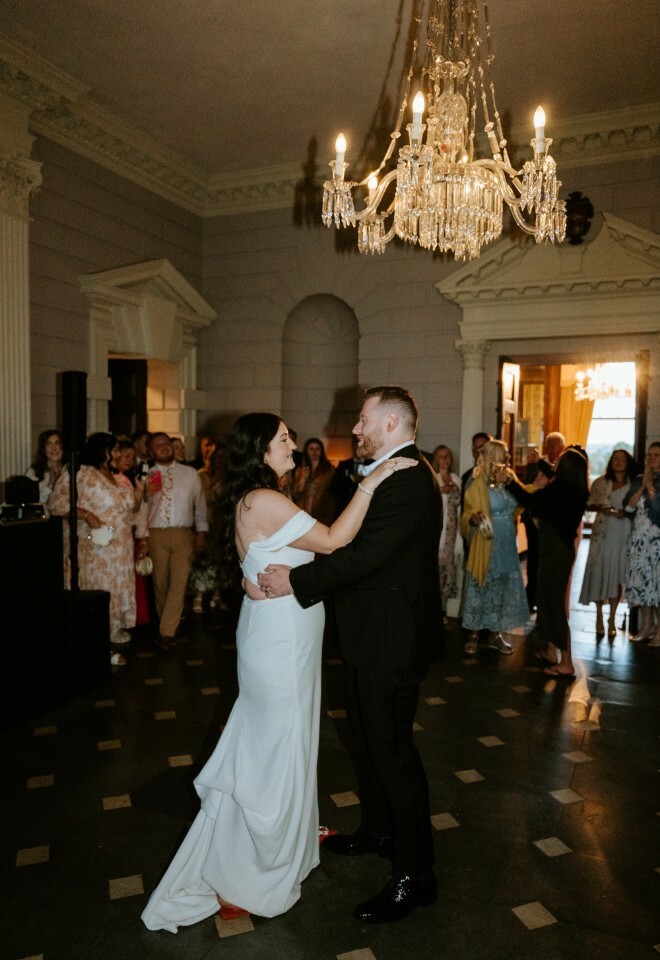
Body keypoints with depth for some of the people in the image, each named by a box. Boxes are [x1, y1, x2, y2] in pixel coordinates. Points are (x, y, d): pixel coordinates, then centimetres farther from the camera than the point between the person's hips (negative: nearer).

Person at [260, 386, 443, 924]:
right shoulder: (394, 474, 11)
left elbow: (366, 553, -28)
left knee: (390, 746, 2)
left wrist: (296, 582, -22)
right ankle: (378, 831, 44)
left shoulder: (408, 479, -22)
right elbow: (358, 542, 13)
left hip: (392, 638, -11)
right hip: (375, 635, 11)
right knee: (366, 734, 23)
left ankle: (414, 875, 20)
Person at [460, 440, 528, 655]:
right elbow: (467, 514, -11)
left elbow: (514, 508, 21)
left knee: (502, 590, 11)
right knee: (480, 589, 1)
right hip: (486, 546, -6)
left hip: (507, 546, 6)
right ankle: (473, 635, 12)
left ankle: (495, 635, 22)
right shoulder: (478, 486, -10)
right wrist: (474, 518, -33)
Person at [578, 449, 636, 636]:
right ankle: (599, 617, 13)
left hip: (623, 536, 0)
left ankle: (612, 620, 12)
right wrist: (600, 508, -13)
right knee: (598, 573, 0)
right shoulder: (600, 482, 4)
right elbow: (588, 505, 6)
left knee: (617, 576, 3)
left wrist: (626, 513, -13)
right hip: (602, 534, 0)